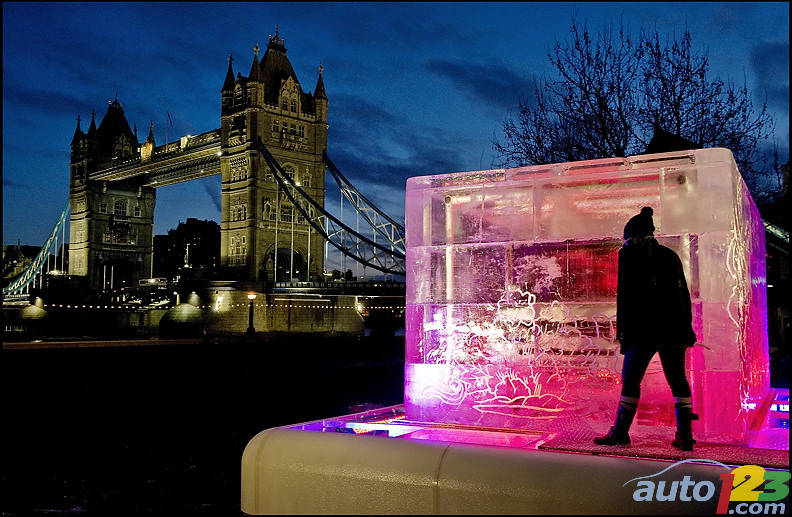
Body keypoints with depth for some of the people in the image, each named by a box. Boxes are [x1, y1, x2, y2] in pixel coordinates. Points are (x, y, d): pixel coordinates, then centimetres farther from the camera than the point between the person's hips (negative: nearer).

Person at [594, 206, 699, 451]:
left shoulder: (629, 254, 0)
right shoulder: (670, 254, 17)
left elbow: (625, 295, -6)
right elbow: (684, 294, 16)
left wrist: (623, 331, -5)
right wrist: (686, 329, 20)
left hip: (644, 329, -5)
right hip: (675, 328, 6)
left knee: (630, 379, 2)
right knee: (677, 380, 10)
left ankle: (620, 432, 7)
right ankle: (685, 435, 8)